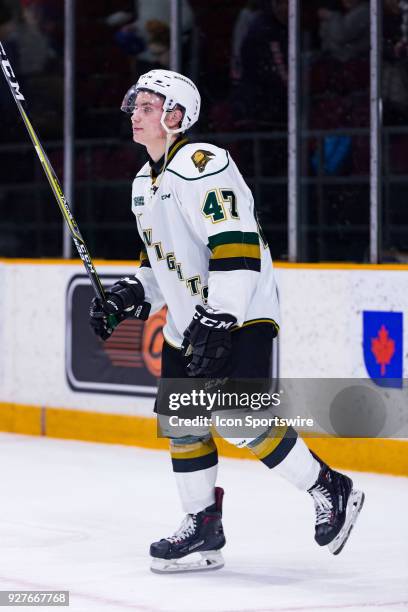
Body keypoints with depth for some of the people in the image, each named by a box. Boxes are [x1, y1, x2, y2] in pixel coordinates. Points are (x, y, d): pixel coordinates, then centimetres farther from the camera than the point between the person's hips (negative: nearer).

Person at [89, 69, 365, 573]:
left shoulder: (202, 164, -17)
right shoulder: (145, 182, 15)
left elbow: (238, 246, -25)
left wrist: (218, 320, -27)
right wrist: (129, 296, 11)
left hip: (242, 316, -10)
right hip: (188, 323, 10)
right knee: (181, 420, 6)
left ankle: (329, 491, -2)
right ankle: (203, 527, 16)